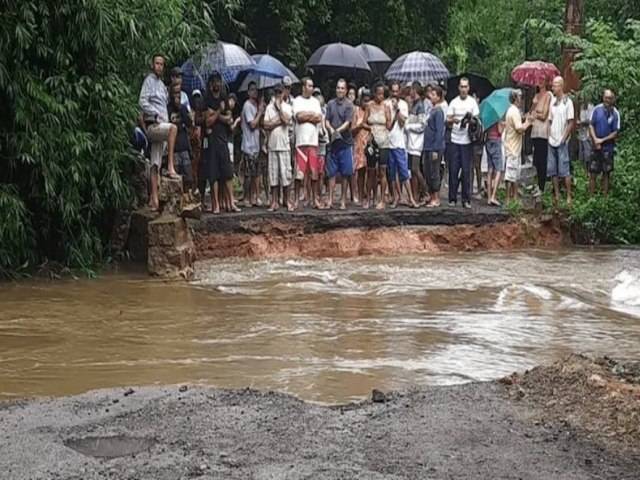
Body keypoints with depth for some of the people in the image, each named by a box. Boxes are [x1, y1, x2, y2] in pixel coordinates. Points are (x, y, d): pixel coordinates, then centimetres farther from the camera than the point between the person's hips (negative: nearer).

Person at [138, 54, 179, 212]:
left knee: (156, 164, 2)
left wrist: (163, 118, 13)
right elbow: (142, 101, -14)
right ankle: (171, 166, -37)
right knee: (173, 128, -36)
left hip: (161, 125, 8)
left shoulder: (161, 84, 24)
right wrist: (155, 114, -19)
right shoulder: (149, 81, -1)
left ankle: (154, 199, -2)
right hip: (153, 125, -8)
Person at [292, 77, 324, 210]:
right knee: (299, 172, -5)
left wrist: (305, 116, -5)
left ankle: (315, 199, 10)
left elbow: (319, 119, 2)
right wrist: (312, 114, -1)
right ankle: (296, 200, 0)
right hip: (301, 140, -4)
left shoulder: (315, 101, 14)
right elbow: (299, 116, -13)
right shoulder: (297, 101, 3)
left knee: (315, 171, 4)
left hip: (313, 140, 4)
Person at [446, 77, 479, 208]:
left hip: (467, 140, -1)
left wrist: (470, 120, -17)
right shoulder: (454, 102, 9)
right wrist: (453, 120, -14)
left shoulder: (473, 102, 5)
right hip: (455, 140, 1)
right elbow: (447, 120, 8)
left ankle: (466, 200, 3)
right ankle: (452, 198, 7)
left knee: (466, 170, -1)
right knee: (453, 169, 0)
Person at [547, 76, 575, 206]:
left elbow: (571, 123, -9)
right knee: (552, 171, 8)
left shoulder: (567, 102, -7)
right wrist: (549, 135, 7)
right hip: (552, 141, 7)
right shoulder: (552, 101, 12)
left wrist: (563, 139, -12)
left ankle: (569, 197, -1)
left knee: (565, 170, -5)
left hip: (562, 142, -7)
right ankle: (556, 195, 16)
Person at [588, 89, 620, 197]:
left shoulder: (615, 113, -6)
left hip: (608, 147, -1)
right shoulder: (597, 109, -2)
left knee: (606, 173, 6)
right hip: (596, 146, 1)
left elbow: (616, 132, -5)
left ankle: (604, 196, 13)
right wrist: (595, 140, -11)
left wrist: (602, 140, -12)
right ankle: (591, 196, 8)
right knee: (593, 173, 2)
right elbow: (591, 125, 1)